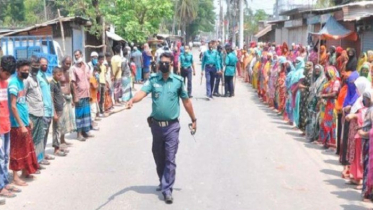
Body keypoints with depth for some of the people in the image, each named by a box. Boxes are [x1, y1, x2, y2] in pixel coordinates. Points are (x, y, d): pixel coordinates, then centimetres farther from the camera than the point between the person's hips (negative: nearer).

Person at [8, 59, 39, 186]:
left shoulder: (22, 82, 10)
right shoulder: (14, 83, -17)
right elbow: (13, 106, -20)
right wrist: (21, 124, -21)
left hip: (24, 121, 9)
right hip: (17, 124, -9)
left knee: (27, 148, 15)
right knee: (17, 150, -1)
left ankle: (25, 171, 27)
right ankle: (15, 177, 7)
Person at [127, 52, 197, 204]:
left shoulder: (178, 81, -1)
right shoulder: (153, 80, 0)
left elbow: (186, 101, 8)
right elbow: (142, 92, -17)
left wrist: (193, 119, 13)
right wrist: (133, 100, -39)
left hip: (172, 126, -2)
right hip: (156, 124, 2)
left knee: (170, 159, -5)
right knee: (158, 157, 15)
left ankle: (167, 189, -1)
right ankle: (164, 182, 35)